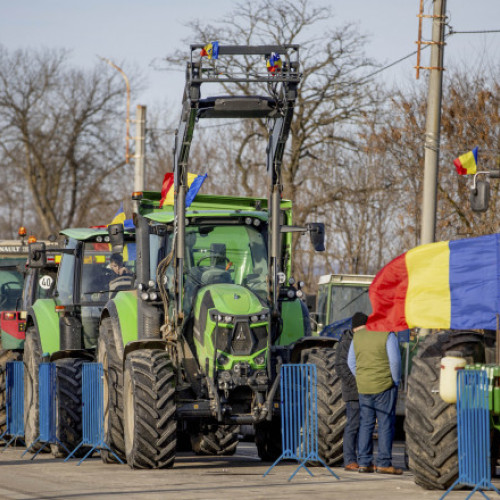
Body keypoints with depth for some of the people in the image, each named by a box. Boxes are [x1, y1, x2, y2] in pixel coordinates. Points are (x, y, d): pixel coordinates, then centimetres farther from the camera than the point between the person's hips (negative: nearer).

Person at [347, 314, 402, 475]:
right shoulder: (388, 335, -9)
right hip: (384, 386, -5)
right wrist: (395, 380, -2)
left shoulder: (357, 336, 9)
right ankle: (384, 463, -5)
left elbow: (351, 362, 13)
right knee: (386, 424, -2)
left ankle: (364, 462, 9)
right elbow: (395, 360, -14)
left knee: (365, 424, 10)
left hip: (364, 388, 5)